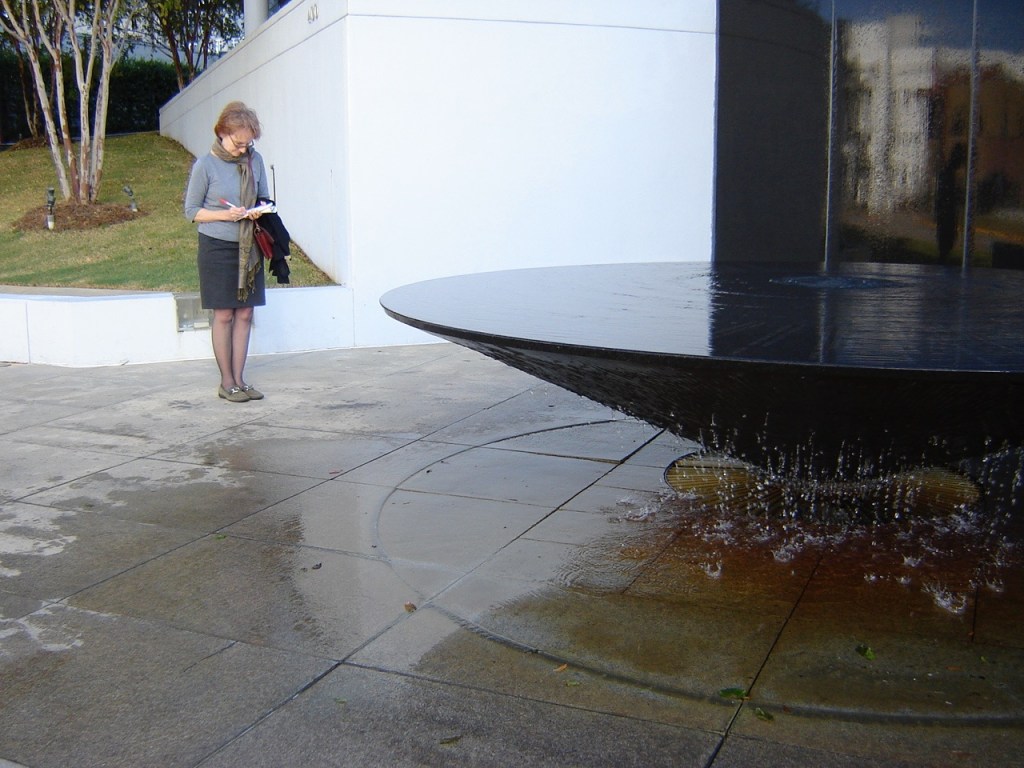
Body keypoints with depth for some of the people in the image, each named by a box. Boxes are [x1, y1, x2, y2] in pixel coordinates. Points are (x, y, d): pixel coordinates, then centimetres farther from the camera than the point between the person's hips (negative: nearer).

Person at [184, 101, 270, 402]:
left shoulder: (255, 160, 2)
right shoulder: (205, 165, -10)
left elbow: (264, 198, 14)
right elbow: (191, 211, -5)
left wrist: (260, 211, -9)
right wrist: (225, 215, -19)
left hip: (249, 248, 4)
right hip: (217, 247, -4)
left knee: (244, 314, 5)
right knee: (224, 315, 2)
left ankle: (239, 378, 14)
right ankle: (226, 382, 11)